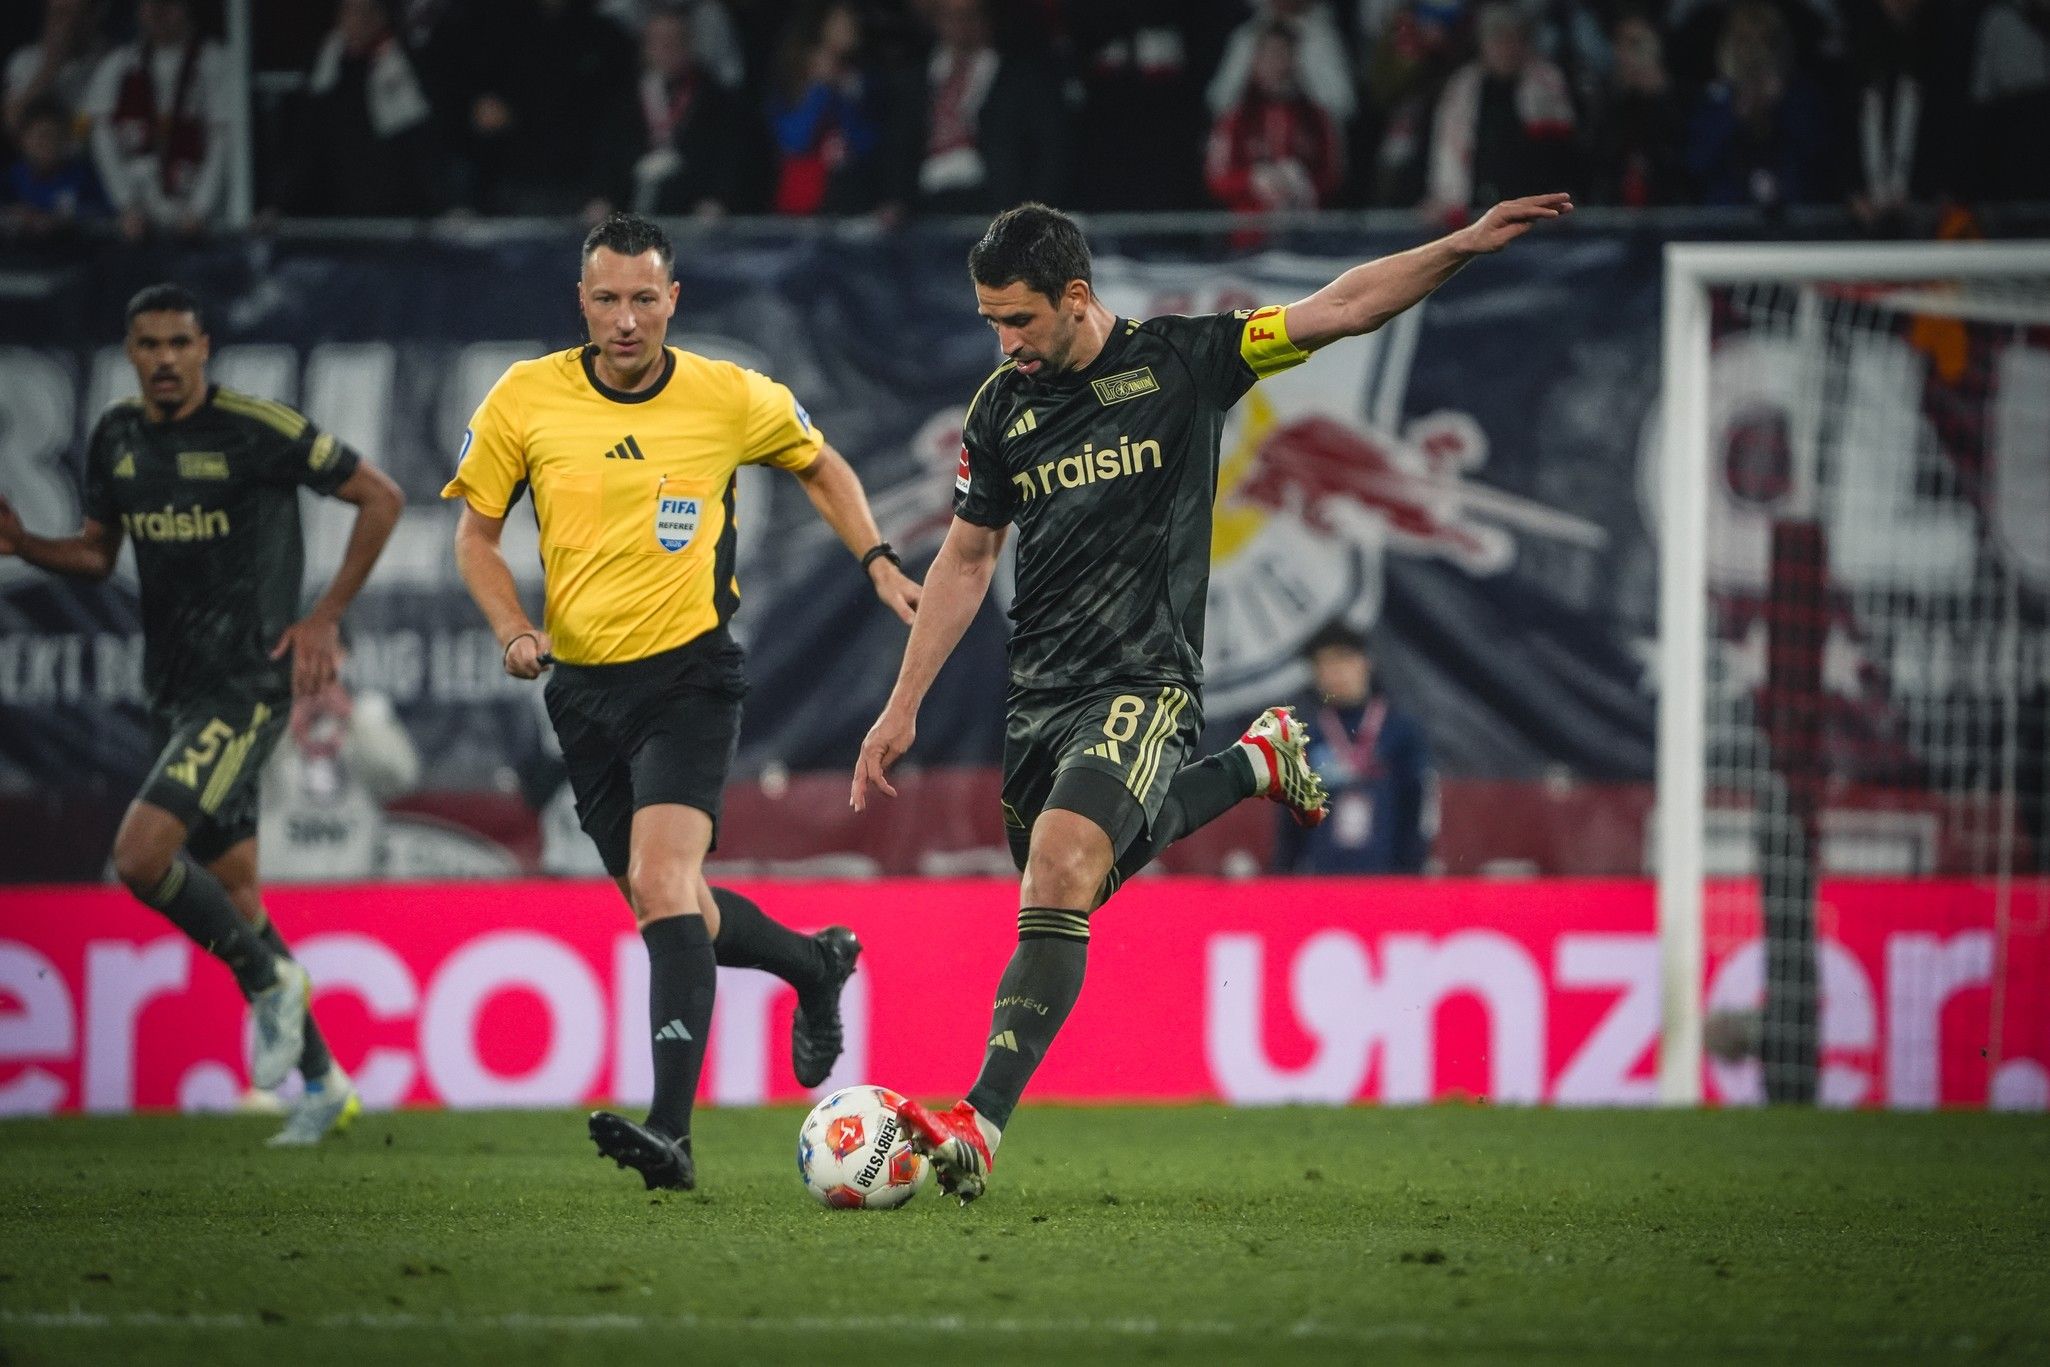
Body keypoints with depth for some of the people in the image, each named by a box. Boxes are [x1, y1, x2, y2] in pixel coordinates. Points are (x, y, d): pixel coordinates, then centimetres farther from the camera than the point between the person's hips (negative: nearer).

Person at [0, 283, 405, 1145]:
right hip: (174, 690, 7)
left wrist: (327, 616, -8)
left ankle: (270, 982, 0)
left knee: (141, 855, -21)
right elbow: (98, 551, 19)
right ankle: (323, 1083, 22)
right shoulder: (116, 438, 7)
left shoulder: (256, 430, -12)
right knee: (231, 894, 11)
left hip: (247, 685, -7)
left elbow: (379, 497, -5)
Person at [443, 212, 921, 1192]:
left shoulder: (732, 399, -4)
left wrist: (878, 562, 7)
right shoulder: (524, 400, -3)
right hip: (583, 686, 4)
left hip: (688, 672, -4)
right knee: (664, 909, 12)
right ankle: (815, 964, 43)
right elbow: (475, 533, 8)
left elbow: (819, 464, 17)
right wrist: (516, 632, -8)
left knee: (662, 882, -23)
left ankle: (670, 1130, -30)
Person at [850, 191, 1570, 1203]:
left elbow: (1338, 308, -2)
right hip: (1038, 693, 6)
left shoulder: (1179, 360, -4)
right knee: (1065, 882, 14)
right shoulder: (1001, 407, 8)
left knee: (1058, 878, -24)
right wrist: (903, 706, 15)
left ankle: (979, 1128, -30)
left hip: (1142, 685, -6)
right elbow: (965, 559, 17)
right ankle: (1255, 762, 36)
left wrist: (1463, 246, -14)